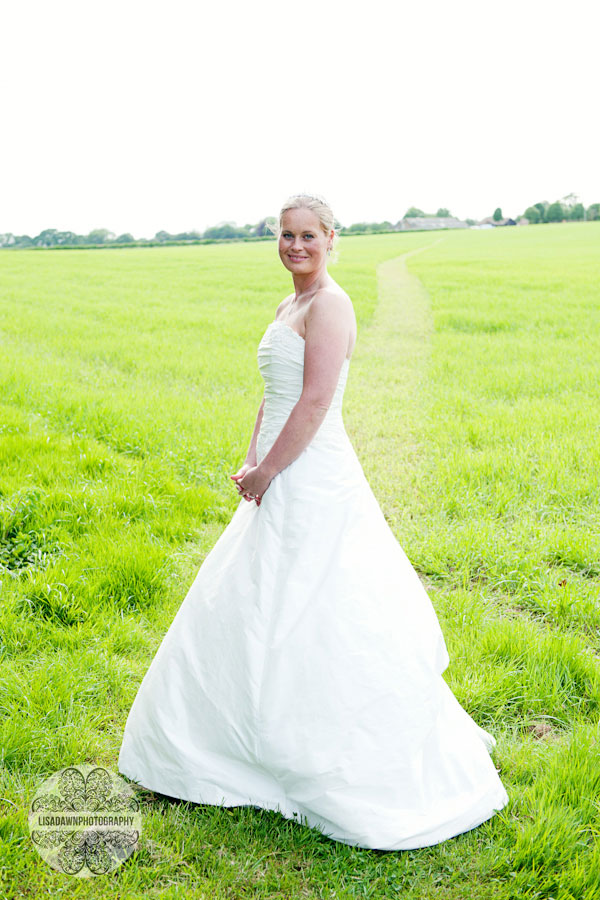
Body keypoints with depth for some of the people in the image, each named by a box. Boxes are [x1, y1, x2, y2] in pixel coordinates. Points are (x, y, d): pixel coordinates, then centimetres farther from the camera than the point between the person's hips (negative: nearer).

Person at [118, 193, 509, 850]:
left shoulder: (329, 305, -14)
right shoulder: (288, 307, 16)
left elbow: (315, 403, -21)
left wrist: (266, 471, -14)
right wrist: (252, 464, 7)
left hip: (313, 482, -10)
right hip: (281, 482, 10)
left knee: (315, 622, -1)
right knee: (253, 615, 20)